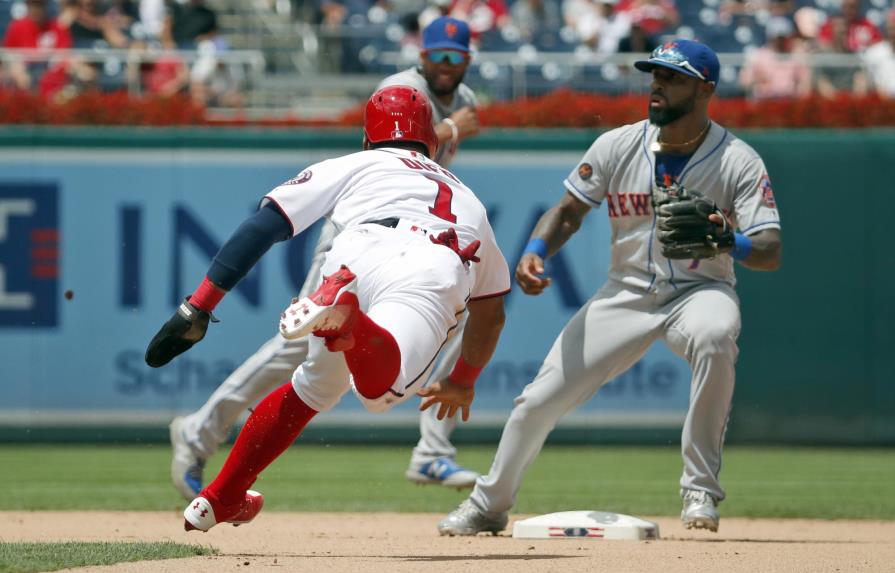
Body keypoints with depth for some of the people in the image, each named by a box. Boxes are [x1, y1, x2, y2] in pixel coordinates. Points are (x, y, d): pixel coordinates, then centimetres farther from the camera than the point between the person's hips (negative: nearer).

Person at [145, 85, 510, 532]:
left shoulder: (352, 166, 35)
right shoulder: (467, 198, 46)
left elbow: (263, 226, 21)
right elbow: (492, 312, 53)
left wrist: (197, 310, 17)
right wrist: (463, 382, 69)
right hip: (440, 276, 0)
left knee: (312, 389, 25)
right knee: (380, 389, -27)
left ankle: (219, 500, 24)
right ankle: (345, 323, -59)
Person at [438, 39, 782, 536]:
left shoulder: (739, 162, -13)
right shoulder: (618, 146, -5)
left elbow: (771, 253, -21)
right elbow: (569, 211, 5)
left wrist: (729, 242, -44)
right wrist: (536, 251, -16)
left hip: (700, 289, -3)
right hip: (627, 292, 3)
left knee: (715, 337, -40)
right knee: (539, 401, -2)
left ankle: (701, 490, -27)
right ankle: (488, 506, 25)